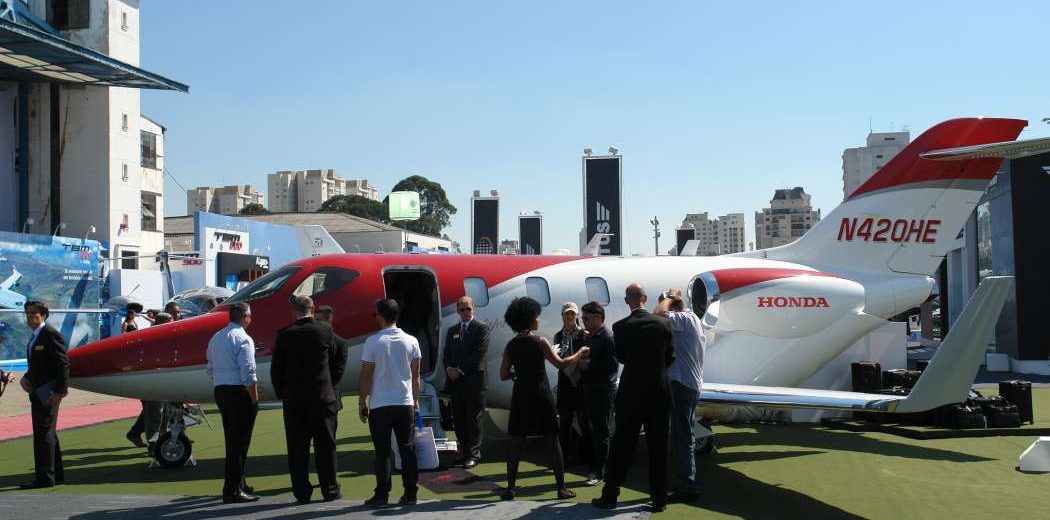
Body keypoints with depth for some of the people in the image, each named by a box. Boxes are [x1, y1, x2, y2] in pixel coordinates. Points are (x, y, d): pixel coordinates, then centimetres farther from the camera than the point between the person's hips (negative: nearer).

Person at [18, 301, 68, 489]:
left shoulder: (50, 334, -13)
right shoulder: (35, 336, 16)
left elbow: (63, 363, -17)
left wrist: (60, 391, -21)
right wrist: (26, 378, 4)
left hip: (48, 393, -10)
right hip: (37, 392, 10)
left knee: (44, 434, -8)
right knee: (46, 433, 15)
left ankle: (45, 477, -4)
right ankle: (56, 474, 25)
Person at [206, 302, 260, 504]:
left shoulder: (215, 338, 14)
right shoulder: (242, 338, -12)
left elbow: (211, 370, 16)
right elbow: (248, 373, -17)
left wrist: (220, 388, 19)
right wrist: (255, 399, -11)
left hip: (220, 391, 8)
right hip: (239, 392, -8)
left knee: (231, 441, 16)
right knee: (240, 442, -5)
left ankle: (238, 484, 25)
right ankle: (233, 490, -6)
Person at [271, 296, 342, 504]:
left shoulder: (284, 334, -4)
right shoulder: (325, 330, -4)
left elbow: (275, 368, 0)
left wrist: (281, 393, 11)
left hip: (293, 399, 0)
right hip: (322, 396, 0)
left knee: (297, 447, 6)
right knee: (325, 444, 8)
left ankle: (301, 492, 8)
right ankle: (330, 490, 11)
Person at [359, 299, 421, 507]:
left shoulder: (373, 342, -8)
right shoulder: (411, 341, 2)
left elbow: (366, 376, -6)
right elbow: (416, 375, 6)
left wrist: (362, 402, 3)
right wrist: (415, 400, 16)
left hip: (380, 405, -3)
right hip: (405, 404, 3)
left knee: (382, 452, 4)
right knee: (408, 450, 8)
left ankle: (381, 495, 7)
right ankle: (410, 495, 10)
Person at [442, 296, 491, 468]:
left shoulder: (481, 328, 0)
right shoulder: (452, 331, 17)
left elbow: (479, 353, -10)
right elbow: (446, 354, 16)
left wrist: (460, 370, -12)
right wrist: (448, 369, -5)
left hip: (474, 381, -5)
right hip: (455, 381, 5)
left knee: (474, 418, -2)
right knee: (458, 419, 6)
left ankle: (474, 454, 1)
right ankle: (464, 452, 13)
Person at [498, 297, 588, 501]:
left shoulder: (511, 345, 2)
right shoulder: (540, 342, -10)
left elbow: (503, 375, 4)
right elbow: (561, 363, -15)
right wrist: (580, 353, -2)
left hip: (520, 397, 3)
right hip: (541, 397, -3)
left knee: (517, 444, 8)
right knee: (553, 442, 4)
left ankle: (510, 488, 7)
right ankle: (561, 488, 6)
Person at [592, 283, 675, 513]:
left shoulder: (620, 327, -9)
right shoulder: (663, 323, -4)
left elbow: (621, 357, 5)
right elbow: (669, 356, 6)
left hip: (631, 393, -1)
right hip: (660, 393, 2)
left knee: (621, 446, 6)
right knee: (658, 447, 8)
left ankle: (609, 496, 12)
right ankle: (659, 498, 12)